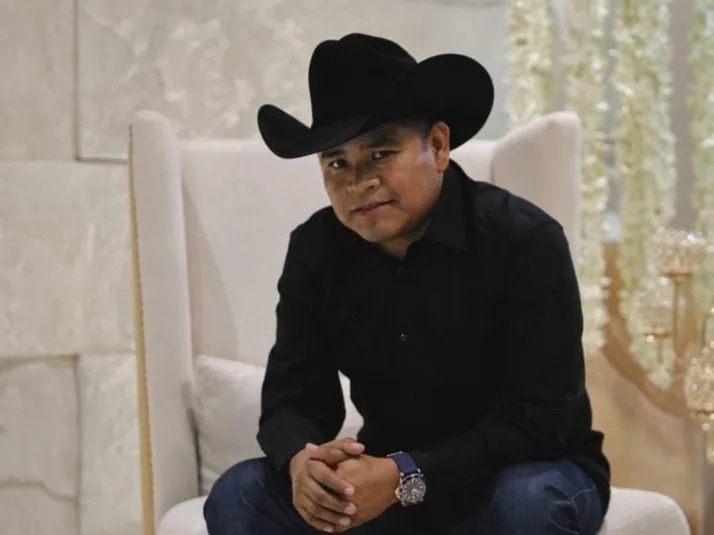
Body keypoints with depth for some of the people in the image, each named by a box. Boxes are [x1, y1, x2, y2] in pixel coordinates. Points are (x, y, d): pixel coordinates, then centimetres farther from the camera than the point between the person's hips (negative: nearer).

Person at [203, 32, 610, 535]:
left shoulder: (525, 240, -20)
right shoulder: (315, 249, -5)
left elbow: (540, 418, -24)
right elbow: (293, 394, -6)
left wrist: (406, 477, -36)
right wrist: (301, 461, -31)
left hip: (531, 474, -3)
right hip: (389, 485, 4)